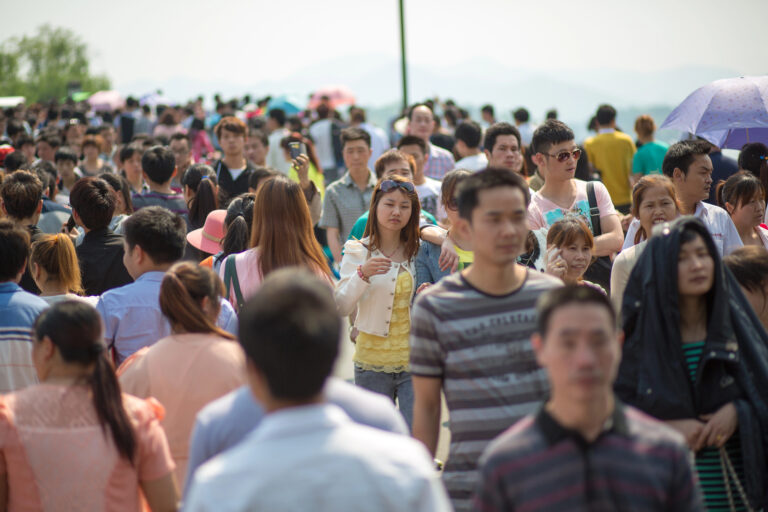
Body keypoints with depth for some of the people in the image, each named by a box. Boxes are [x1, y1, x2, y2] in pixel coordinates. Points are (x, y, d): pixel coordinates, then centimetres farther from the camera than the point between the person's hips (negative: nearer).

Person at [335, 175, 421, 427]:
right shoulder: (358, 252, 1)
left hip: (414, 359, 0)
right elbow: (341, 307, -9)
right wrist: (363, 274, -24)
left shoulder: (421, 250, 5)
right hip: (372, 359, 0)